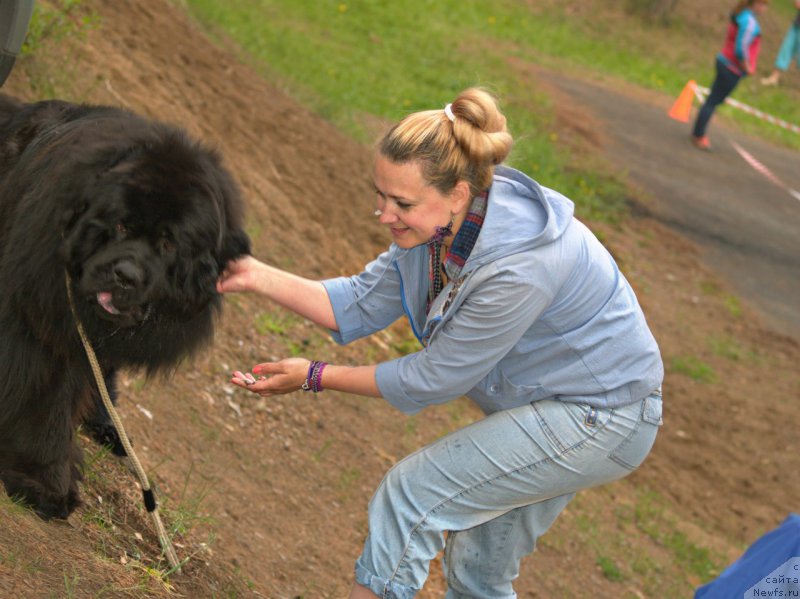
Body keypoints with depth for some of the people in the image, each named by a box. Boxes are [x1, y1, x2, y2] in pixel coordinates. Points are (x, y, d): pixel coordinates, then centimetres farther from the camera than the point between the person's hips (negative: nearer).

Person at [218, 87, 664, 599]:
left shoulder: (518, 266, -36)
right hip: (542, 404, 9)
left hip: (601, 421, -9)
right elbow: (362, 305, -5)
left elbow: (433, 380, -25)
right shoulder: (435, 222, -11)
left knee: (414, 491, -14)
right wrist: (257, 276, -16)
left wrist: (314, 377, -17)